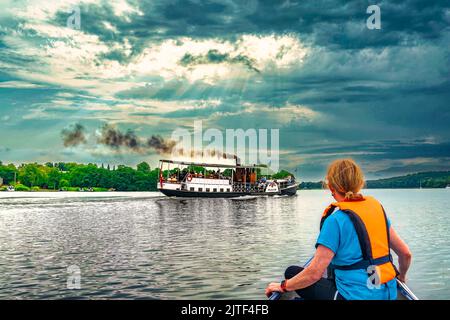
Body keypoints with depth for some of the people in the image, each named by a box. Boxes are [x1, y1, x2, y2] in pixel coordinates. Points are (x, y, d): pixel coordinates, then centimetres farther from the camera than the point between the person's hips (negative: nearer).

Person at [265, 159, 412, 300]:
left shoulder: (336, 219, -17)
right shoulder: (377, 206, 2)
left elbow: (314, 273, -18)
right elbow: (405, 253, 7)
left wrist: (283, 286, -3)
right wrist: (401, 276, 28)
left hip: (355, 296, -7)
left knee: (292, 272, 5)